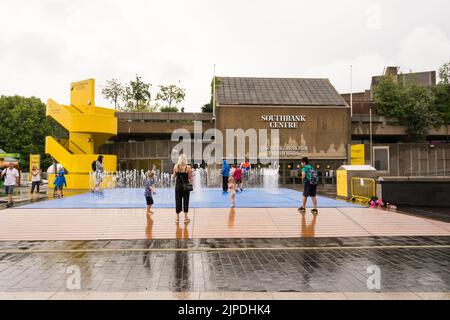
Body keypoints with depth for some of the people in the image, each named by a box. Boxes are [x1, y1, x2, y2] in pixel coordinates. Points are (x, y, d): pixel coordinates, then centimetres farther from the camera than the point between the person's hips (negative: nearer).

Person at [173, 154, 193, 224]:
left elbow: (174, 176, 6)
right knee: (185, 201, 7)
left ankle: (177, 218, 14)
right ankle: (185, 217, 11)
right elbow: (190, 178, -6)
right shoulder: (188, 167, -9)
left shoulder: (176, 166, -4)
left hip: (178, 186, 2)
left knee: (178, 201, 9)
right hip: (186, 186, -1)